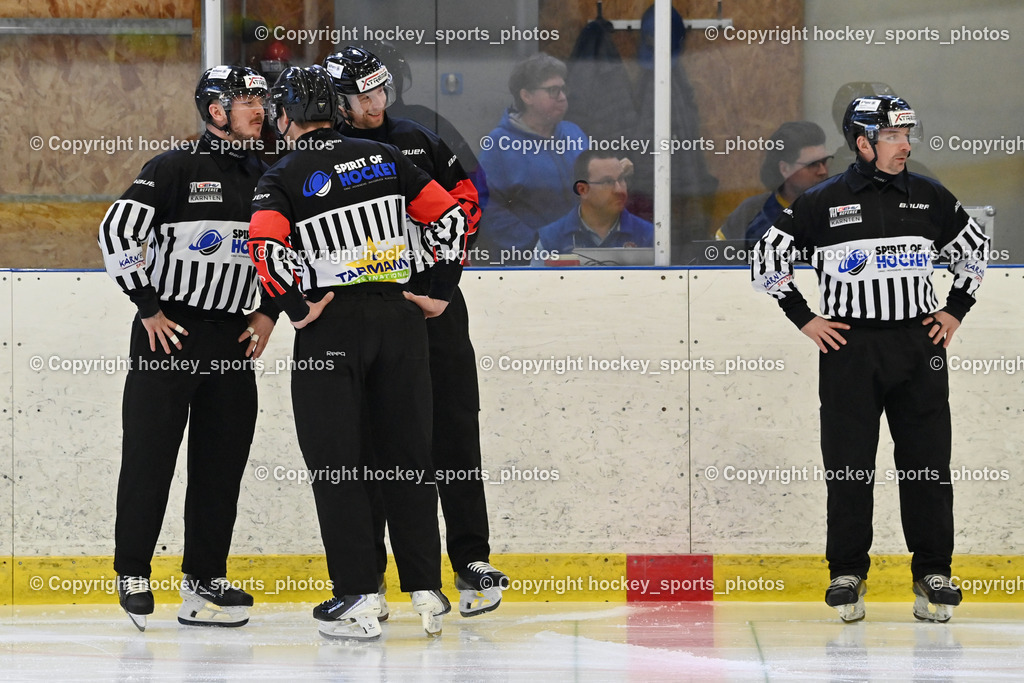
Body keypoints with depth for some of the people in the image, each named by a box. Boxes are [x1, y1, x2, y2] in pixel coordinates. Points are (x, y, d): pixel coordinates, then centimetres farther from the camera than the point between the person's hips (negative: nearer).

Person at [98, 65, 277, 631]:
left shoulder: (265, 181, 11)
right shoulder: (176, 169, -8)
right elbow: (117, 231, -11)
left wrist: (268, 311, 10)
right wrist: (148, 308, -11)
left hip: (233, 341, 6)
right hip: (168, 332, -6)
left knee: (222, 465, 6)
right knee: (149, 457, -5)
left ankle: (204, 583, 12)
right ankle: (132, 574, 6)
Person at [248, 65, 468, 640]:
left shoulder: (285, 178, -4)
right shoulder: (385, 159, 8)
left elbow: (266, 246, -20)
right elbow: (451, 216, 8)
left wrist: (299, 309, -9)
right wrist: (441, 293, 12)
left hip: (331, 327, -4)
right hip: (399, 320, 4)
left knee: (335, 463, 2)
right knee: (409, 456, 10)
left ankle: (359, 598, -3)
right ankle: (426, 591, 11)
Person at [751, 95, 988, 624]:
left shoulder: (929, 197, 6)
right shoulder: (823, 203, -2)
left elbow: (973, 251, 20)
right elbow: (766, 258, 4)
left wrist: (955, 310, 11)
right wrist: (804, 318, 1)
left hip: (917, 345, 2)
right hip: (848, 349, -2)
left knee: (927, 462, 1)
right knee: (848, 466, 1)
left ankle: (933, 574, 9)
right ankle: (847, 575, 11)